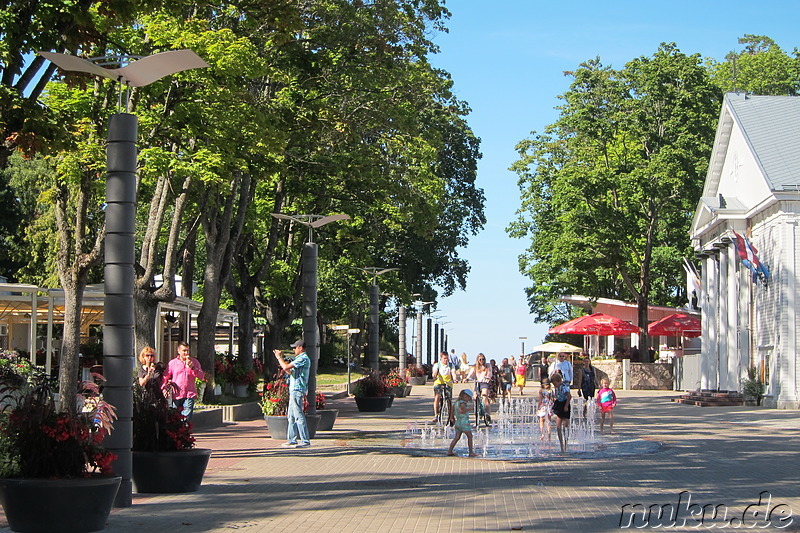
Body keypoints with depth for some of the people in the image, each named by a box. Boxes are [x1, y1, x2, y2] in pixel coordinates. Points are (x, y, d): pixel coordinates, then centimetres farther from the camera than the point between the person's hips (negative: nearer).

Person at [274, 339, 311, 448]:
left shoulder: (303, 358, -13)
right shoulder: (300, 358, 20)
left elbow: (286, 367, -20)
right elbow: (290, 372, 23)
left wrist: (279, 357, -4)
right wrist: (280, 359, 18)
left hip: (297, 390, -11)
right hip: (294, 390, 11)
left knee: (299, 416, -11)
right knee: (291, 416, 12)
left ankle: (305, 441, -11)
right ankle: (292, 440, 16)